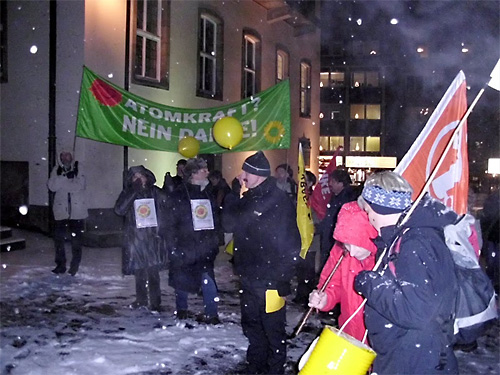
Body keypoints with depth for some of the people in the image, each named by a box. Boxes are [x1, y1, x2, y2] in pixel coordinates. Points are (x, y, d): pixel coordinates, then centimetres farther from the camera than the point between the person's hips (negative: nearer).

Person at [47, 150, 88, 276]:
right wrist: (61, 175, -21)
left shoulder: (78, 169, -3)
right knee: (58, 238, 7)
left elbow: (81, 185, -13)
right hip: (61, 210, 2)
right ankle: (60, 264, 22)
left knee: (77, 239, 7)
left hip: (77, 211, -1)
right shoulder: (56, 170, 2)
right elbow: (52, 186, -11)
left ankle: (75, 265, 20)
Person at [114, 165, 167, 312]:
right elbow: (119, 210, -12)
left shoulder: (155, 192, 3)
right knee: (139, 271, 12)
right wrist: (134, 191, -16)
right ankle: (141, 299, 27)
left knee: (153, 272, -6)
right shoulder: (127, 193, 4)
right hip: (135, 238, 2)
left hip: (152, 238, -1)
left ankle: (155, 302, 2)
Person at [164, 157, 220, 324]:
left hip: (204, 247, 3)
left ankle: (211, 314, 0)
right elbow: (171, 224, -8)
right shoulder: (177, 196, -6)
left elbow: (214, 220, 15)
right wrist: (173, 247, -13)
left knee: (208, 279, -7)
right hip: (184, 247, -3)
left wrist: (214, 242, 10)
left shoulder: (207, 194, 9)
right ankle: (181, 310, 30)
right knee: (182, 280, 9)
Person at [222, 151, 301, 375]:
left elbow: (291, 244, -16)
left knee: (273, 330, 4)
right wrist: (234, 194, 1)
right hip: (249, 278, 8)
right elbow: (229, 225, 5)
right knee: (251, 326, 20)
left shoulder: (280, 202, -15)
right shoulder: (248, 199, 9)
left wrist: (282, 277, -16)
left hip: (270, 281, -8)